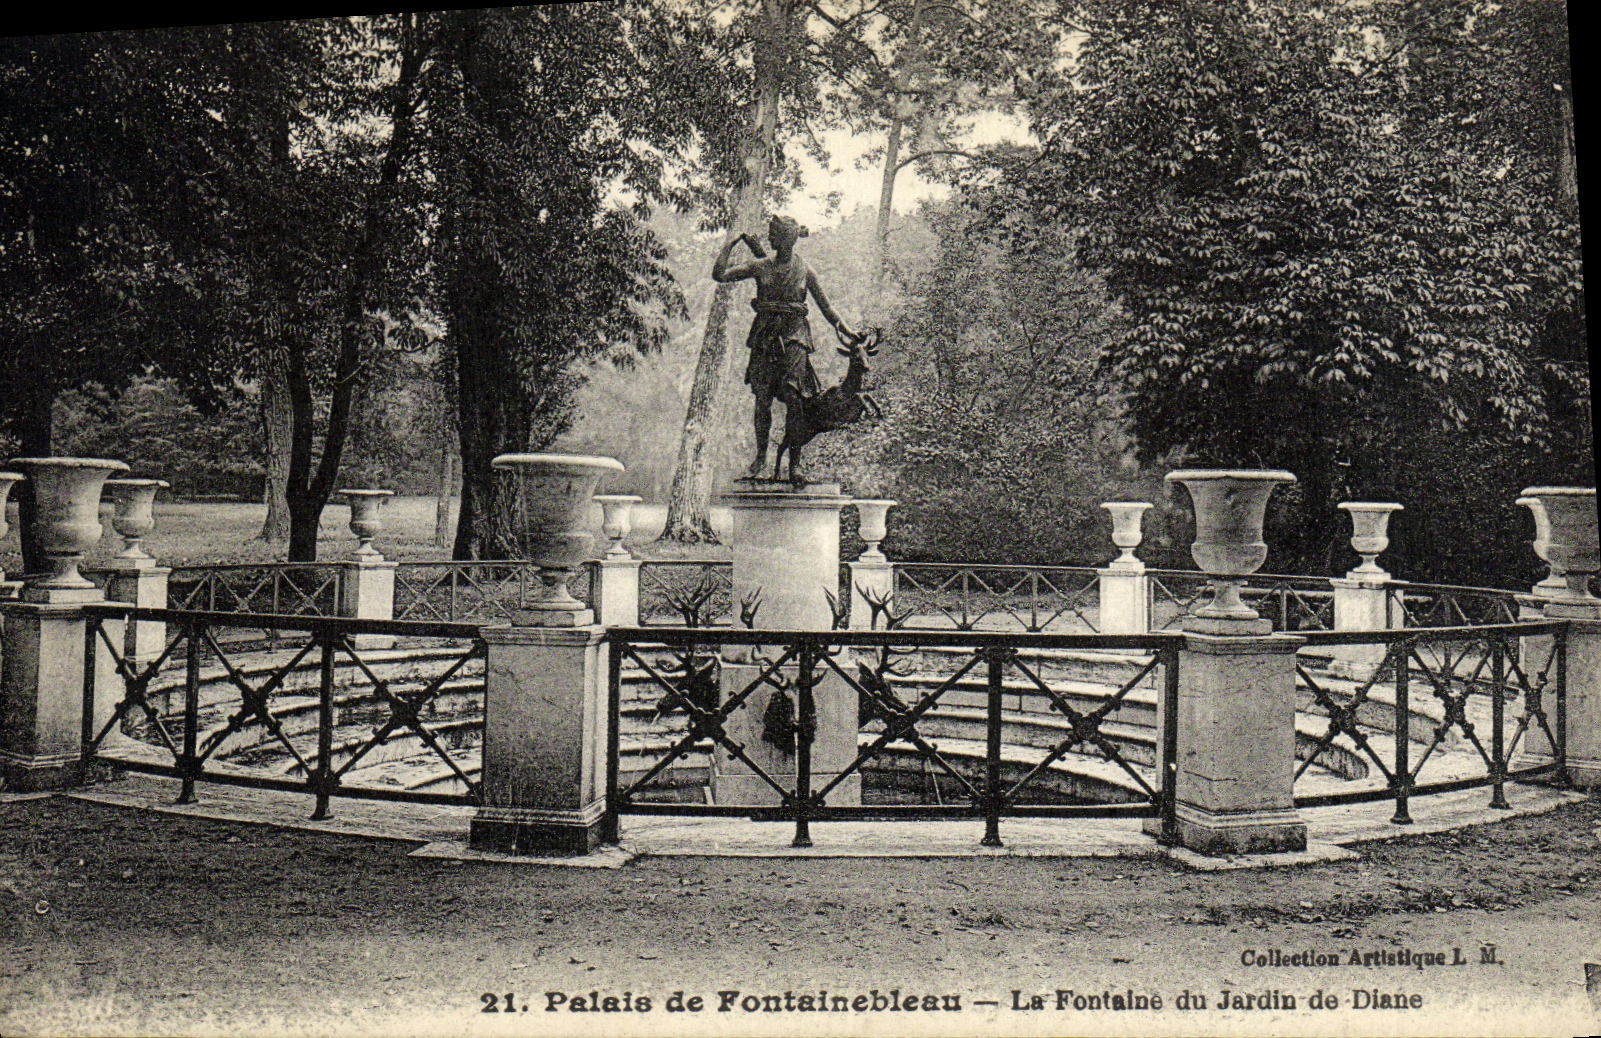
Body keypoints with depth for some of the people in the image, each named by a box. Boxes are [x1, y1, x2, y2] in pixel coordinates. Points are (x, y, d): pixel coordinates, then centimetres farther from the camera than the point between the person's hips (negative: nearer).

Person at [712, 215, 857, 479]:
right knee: (762, 399, 2)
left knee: (793, 397, -11)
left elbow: (826, 308, 11)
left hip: (793, 337, -2)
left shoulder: (805, 272, 4)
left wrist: (847, 331, 5)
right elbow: (719, 274, 2)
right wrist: (729, 245, 0)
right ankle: (761, 457, 16)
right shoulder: (761, 267, 6)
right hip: (764, 337, 2)